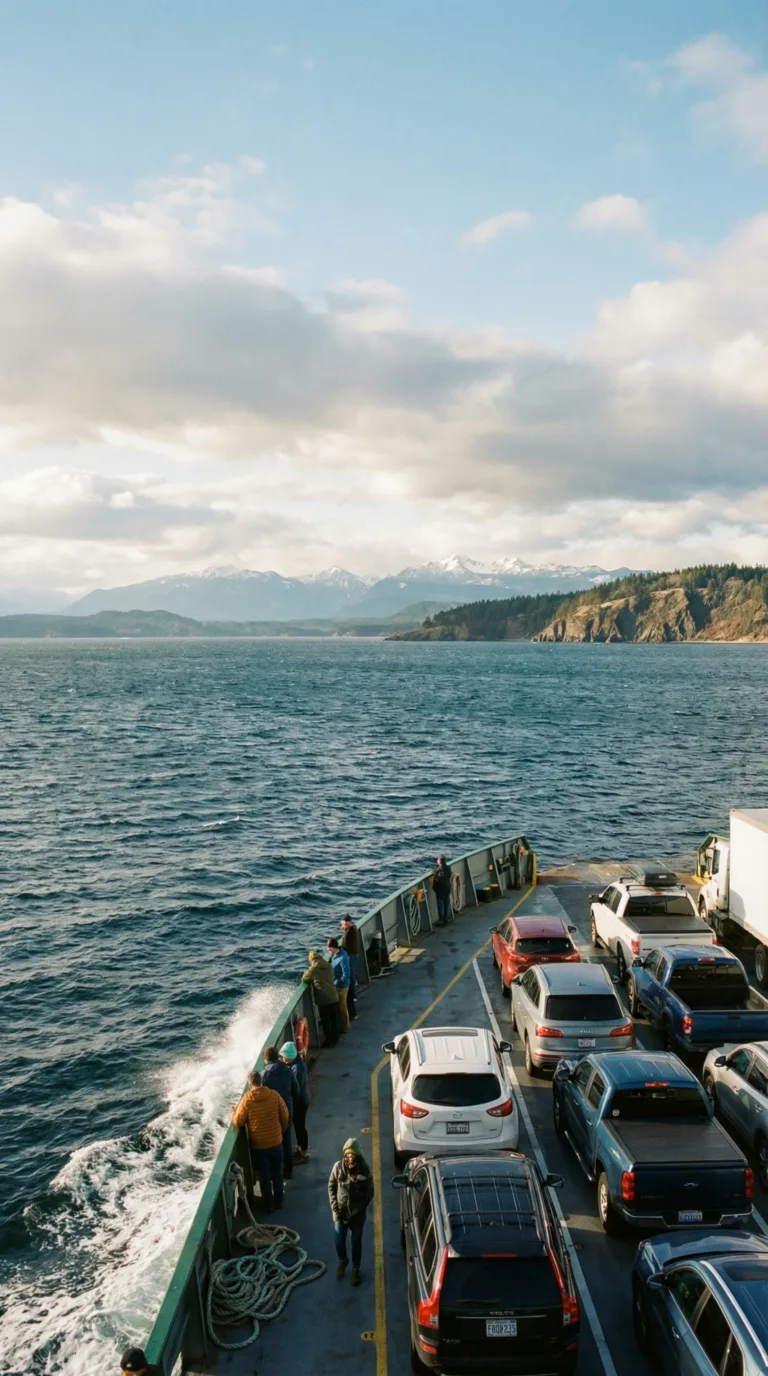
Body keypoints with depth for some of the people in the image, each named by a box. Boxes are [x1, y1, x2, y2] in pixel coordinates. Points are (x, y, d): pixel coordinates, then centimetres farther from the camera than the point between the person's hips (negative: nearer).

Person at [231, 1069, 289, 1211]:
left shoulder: (246, 1100, -18)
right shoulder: (274, 1095, -12)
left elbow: (238, 1122, -9)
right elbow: (285, 1116, -3)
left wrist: (234, 1113, 12)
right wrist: (281, 1131, 16)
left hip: (258, 1145, -2)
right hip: (276, 1142, 2)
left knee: (264, 1176, 15)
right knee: (277, 1173, 20)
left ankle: (269, 1205, 26)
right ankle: (278, 1202, 33)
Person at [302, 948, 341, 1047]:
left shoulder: (313, 969, -10)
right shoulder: (329, 967, 3)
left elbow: (305, 979, 4)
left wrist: (307, 972, 22)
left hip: (322, 999, -4)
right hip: (333, 997, 4)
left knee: (325, 1021, 9)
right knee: (334, 1020, 14)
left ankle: (329, 1041, 16)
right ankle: (335, 1040, 23)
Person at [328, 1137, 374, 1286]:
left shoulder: (364, 1170, -19)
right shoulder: (338, 1167, -17)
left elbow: (370, 1192, -8)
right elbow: (331, 1186, -4)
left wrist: (360, 1209, -10)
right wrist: (334, 1207, -9)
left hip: (357, 1214, -1)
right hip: (340, 1212, 1)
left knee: (356, 1243, 14)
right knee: (339, 1242, 10)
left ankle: (356, 1269, 38)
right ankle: (342, 1261, 43)